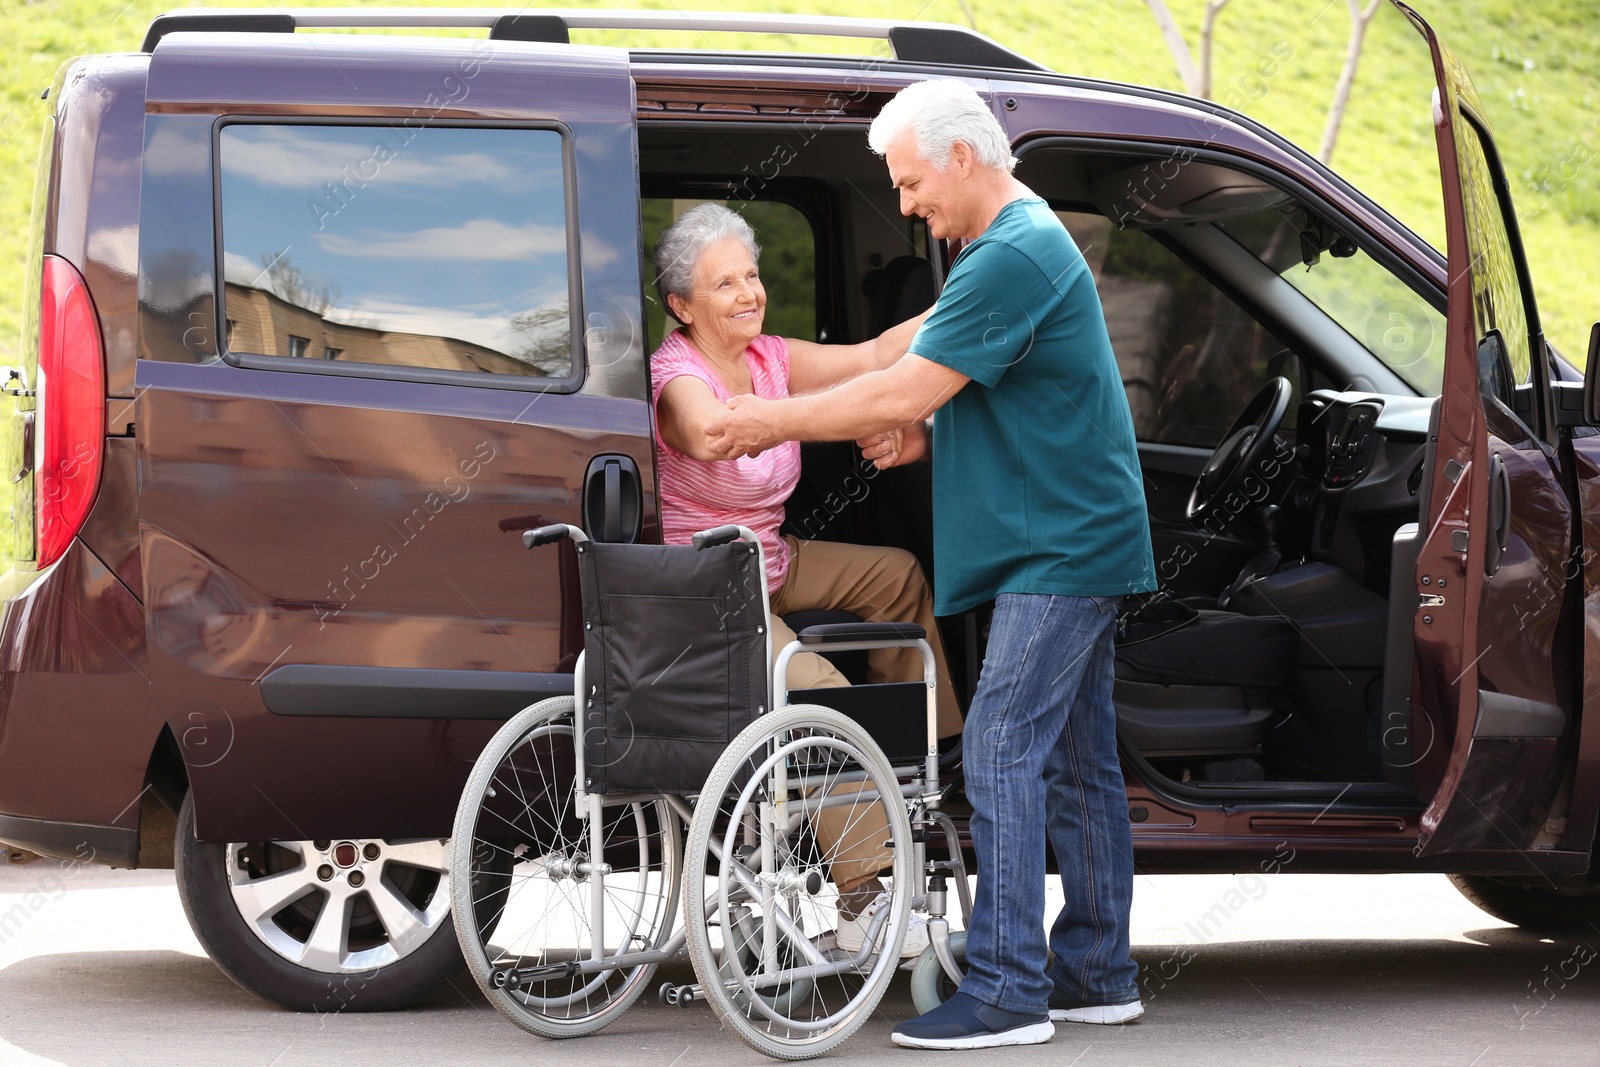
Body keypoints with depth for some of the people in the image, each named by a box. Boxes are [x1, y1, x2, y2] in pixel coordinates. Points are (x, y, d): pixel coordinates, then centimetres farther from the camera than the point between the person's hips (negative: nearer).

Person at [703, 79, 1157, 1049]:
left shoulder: (1013, 257, -18)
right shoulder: (1031, 239, 17)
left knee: (1003, 751, -12)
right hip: (1075, 542, 11)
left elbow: (904, 391, -21)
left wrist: (779, 421, -11)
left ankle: (1007, 989, -13)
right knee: (1077, 760, 13)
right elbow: (970, 389, 25)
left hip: (1060, 548, -11)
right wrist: (926, 433, 6)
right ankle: (1098, 976, 19)